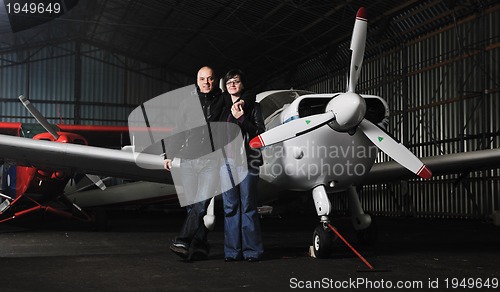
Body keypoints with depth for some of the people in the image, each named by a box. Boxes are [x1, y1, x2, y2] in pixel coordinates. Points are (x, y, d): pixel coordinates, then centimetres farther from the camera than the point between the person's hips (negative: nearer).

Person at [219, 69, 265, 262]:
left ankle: (252, 250, 1)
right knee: (230, 206, 3)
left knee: (248, 206, -5)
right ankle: (232, 251, 7)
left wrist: (241, 119, -12)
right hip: (226, 160, 4)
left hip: (246, 159, -4)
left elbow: (260, 132, -2)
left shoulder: (252, 106, 6)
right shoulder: (223, 107, 17)